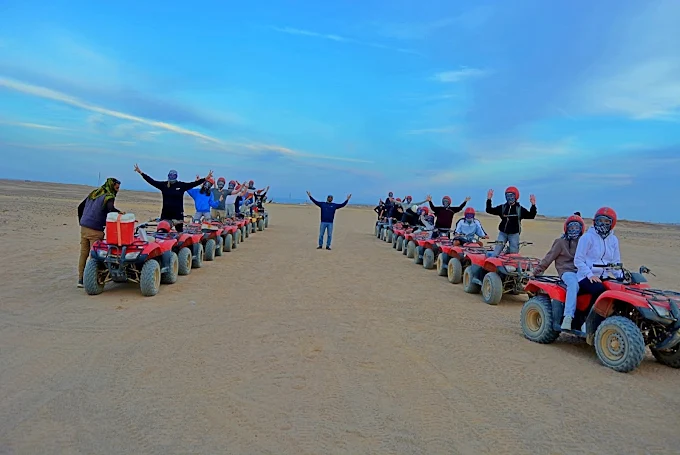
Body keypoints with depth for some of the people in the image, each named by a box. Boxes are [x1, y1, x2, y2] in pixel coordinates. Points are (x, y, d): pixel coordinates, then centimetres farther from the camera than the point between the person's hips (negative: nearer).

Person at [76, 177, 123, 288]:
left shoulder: (93, 194, 17)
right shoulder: (109, 197, -7)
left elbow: (80, 207, 22)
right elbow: (110, 209, -29)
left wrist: (81, 222, 26)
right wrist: (120, 212, -20)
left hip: (84, 228, 8)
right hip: (95, 230, -8)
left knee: (83, 254, 11)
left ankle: (81, 279, 17)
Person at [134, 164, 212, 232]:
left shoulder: (182, 185, -2)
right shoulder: (163, 185, 3)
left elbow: (193, 184, -7)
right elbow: (151, 181, 2)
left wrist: (206, 179, -16)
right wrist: (140, 172, -2)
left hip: (178, 213, -2)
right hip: (165, 213, 2)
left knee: (180, 231, 6)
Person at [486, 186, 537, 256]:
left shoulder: (520, 209, 1)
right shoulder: (502, 207, 5)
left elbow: (531, 216, -6)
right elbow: (489, 210, 3)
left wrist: (533, 205, -19)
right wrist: (489, 199, -8)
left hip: (514, 234, -1)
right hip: (503, 233, 1)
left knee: (514, 253, 4)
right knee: (495, 253, -5)